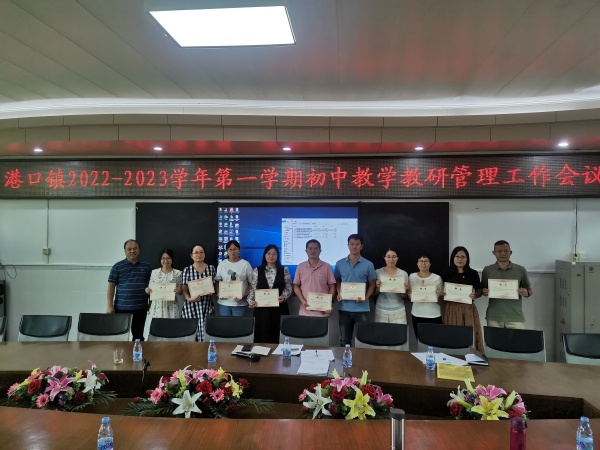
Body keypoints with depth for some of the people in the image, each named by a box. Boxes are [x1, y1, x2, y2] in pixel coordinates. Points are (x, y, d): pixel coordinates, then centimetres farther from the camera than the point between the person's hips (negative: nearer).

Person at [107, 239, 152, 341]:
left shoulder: (146, 266, 6)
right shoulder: (117, 267, 0)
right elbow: (111, 286, -1)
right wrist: (110, 305, -6)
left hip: (140, 307, 2)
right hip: (121, 307, -1)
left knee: (138, 335, 10)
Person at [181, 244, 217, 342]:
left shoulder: (211, 268, 6)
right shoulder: (187, 270, 1)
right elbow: (184, 290, 0)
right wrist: (189, 299, -18)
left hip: (207, 306, 1)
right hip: (192, 307, -1)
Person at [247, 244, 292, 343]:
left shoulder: (284, 270, 4)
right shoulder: (257, 270, 5)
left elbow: (288, 288, 3)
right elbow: (253, 289, 4)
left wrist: (284, 297, -15)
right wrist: (250, 300, -12)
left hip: (279, 308, 0)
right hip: (262, 308, 0)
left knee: (277, 335, 1)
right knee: (263, 336, 3)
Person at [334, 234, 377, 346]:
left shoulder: (368, 265, -1)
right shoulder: (340, 264, 4)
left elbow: (372, 285, 3)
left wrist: (366, 298, -13)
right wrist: (339, 293, -6)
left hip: (362, 308, -1)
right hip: (344, 308, 2)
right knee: (344, 341, 11)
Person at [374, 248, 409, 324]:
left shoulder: (404, 274, 0)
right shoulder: (378, 272, -2)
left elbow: (404, 297, 7)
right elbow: (374, 293, 5)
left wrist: (405, 290, -13)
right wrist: (378, 287, -14)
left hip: (398, 311, 0)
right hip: (381, 310, 0)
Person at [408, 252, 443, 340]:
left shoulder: (437, 278, -3)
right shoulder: (412, 277, 2)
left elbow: (440, 299, 4)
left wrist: (438, 296, -17)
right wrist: (409, 294, -10)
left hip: (434, 315, -1)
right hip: (417, 314, 2)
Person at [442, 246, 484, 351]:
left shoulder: (473, 274, 4)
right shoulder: (447, 274, 5)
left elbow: (480, 291, 7)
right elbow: (442, 291, 11)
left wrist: (475, 295, -13)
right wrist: (442, 293, -10)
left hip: (468, 308, 0)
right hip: (452, 308, 0)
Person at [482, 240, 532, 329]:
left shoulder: (520, 270, 6)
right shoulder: (487, 270, 6)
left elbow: (529, 290, 12)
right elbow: (482, 289, 14)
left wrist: (526, 293, -10)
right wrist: (484, 292, -8)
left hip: (516, 317, 0)